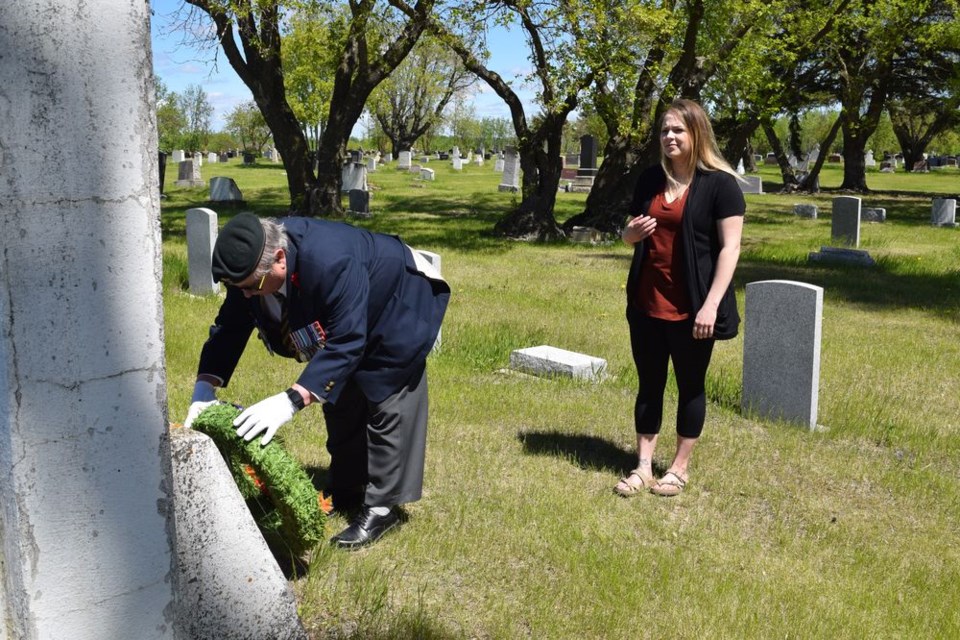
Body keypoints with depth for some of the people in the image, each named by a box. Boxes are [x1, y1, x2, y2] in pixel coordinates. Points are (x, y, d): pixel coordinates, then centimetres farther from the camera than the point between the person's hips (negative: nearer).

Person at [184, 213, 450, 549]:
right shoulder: (250, 263, -23)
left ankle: (381, 507, 1)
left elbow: (347, 342, -45)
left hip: (395, 314, -8)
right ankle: (344, 496, 29)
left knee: (388, 409, -9)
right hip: (342, 324, 8)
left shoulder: (331, 262, -46)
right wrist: (205, 386, -22)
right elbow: (229, 327, -10)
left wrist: (292, 400, -51)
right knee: (341, 408, 15)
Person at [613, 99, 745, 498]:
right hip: (647, 303, 5)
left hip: (691, 308, -5)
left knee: (691, 386, 9)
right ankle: (643, 467, 20)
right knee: (649, 384, 11)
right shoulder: (650, 179, 9)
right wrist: (633, 232, -6)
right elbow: (631, 235, 19)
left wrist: (711, 304, -20)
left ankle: (679, 468, 21)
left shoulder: (719, 183, -9)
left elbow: (730, 247, -13)